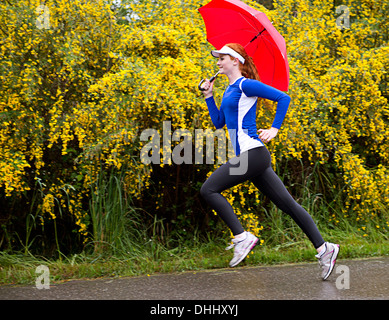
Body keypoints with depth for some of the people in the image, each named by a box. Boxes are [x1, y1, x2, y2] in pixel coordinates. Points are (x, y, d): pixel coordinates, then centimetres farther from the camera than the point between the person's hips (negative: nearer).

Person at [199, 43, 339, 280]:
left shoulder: (246, 85, -7)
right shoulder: (230, 90, 20)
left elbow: (283, 98, -11)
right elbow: (218, 122, 25)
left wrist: (274, 129, -14)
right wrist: (209, 96, 18)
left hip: (252, 152, -10)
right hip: (248, 156, 10)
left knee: (209, 189, -10)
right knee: (287, 204, 5)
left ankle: (242, 237, -11)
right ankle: (324, 248, 4)